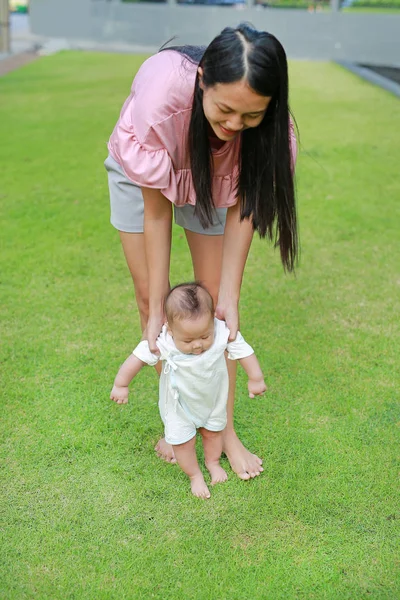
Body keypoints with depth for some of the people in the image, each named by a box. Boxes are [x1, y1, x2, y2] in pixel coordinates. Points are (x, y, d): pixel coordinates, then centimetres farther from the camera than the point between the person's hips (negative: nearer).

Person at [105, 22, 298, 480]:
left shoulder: (265, 121, -34)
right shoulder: (160, 93, -41)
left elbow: (240, 208, -22)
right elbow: (156, 212, -32)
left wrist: (229, 296, -25)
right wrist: (156, 311, -27)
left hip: (211, 176, 1)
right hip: (141, 172, -1)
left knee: (214, 297, -2)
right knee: (149, 293, -1)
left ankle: (224, 429, 11)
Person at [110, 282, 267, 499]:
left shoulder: (223, 333, -33)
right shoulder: (163, 343, -37)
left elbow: (244, 352, -18)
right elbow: (138, 358, -25)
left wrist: (255, 379, -8)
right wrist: (120, 385, -14)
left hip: (213, 399, 3)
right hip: (179, 403, -2)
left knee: (213, 431, 24)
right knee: (182, 439, 6)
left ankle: (213, 462, 54)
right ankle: (194, 475, 35)